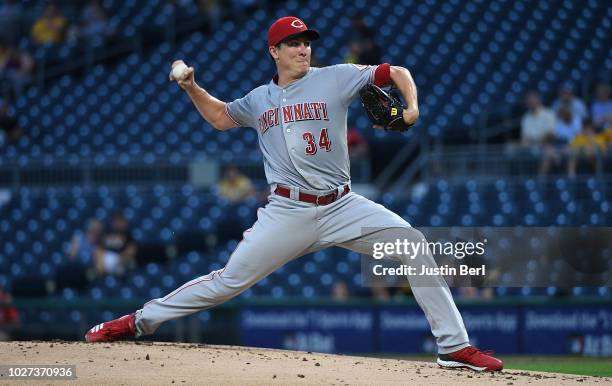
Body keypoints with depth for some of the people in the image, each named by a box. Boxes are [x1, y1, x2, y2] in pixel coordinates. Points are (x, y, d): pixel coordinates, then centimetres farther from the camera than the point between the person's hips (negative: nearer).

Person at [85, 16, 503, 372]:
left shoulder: (335, 78, 2)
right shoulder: (260, 99, 13)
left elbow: (397, 72, 3)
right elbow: (221, 116, 31)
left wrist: (411, 108, -16)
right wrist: (192, 87, 16)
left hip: (342, 207, -1)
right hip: (287, 212, 1)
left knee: (416, 245, -17)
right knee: (229, 281, -3)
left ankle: (454, 346, -12)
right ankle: (140, 321, 10)